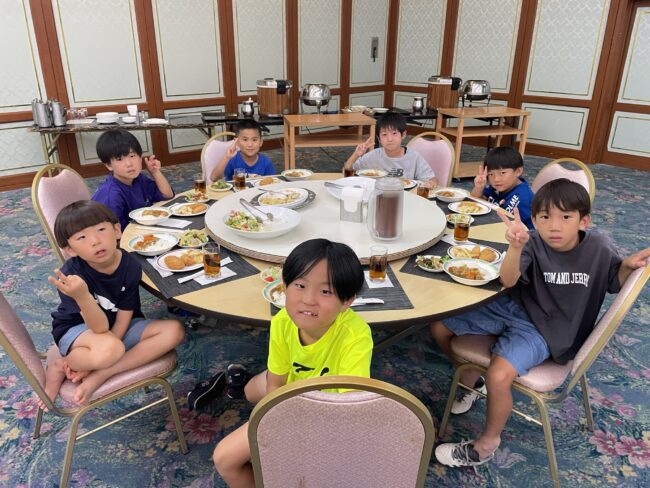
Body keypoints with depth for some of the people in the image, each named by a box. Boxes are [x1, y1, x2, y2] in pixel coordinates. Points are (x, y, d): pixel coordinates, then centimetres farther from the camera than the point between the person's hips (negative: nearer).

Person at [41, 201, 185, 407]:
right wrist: (81, 295, -49)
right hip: (76, 331, -4)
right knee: (110, 348, -39)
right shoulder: (71, 276, -27)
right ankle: (60, 368, -5)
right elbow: (100, 329, -30)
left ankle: (100, 375, -17)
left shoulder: (130, 266, -19)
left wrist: (93, 362, -19)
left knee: (174, 330, -18)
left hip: (116, 328, 5)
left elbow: (122, 321, -12)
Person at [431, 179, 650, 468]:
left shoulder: (598, 248, -11)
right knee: (440, 328, -1)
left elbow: (616, 283, 9)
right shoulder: (533, 244, -15)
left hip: (544, 329, -3)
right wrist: (515, 247, -52)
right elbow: (508, 281, -32)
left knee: (498, 376, -27)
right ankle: (469, 378, 27)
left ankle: (487, 444, 3)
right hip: (513, 308, 3)